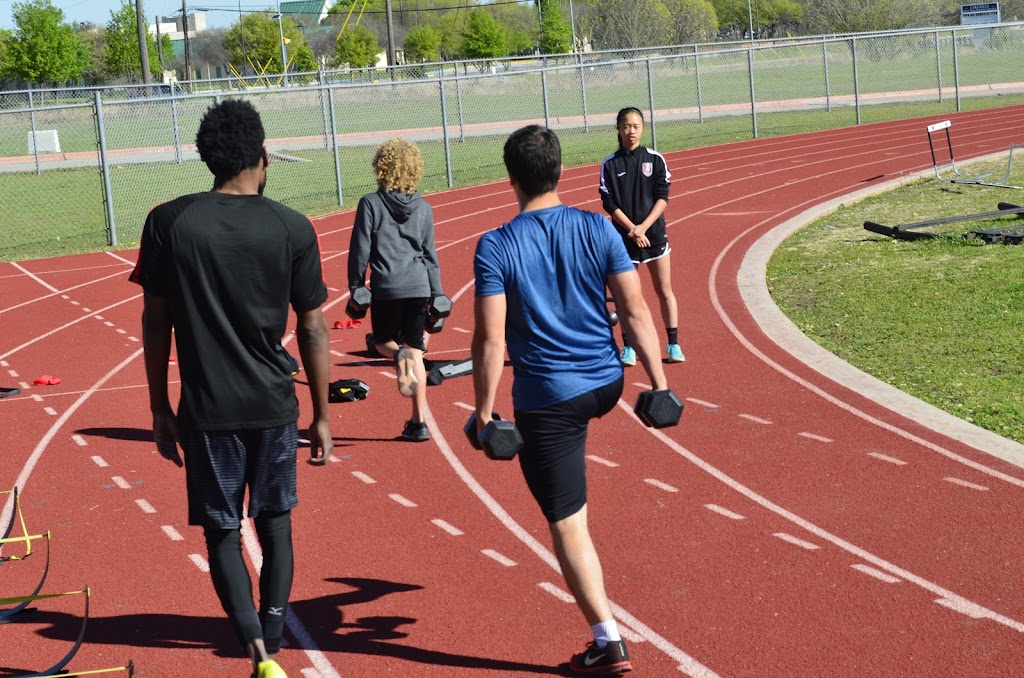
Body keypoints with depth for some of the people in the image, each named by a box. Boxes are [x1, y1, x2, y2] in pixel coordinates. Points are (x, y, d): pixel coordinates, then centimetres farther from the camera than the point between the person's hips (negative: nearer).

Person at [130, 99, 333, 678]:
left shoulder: (167, 223, -5)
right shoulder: (293, 229, -5)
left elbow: (155, 322, -1)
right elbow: (313, 331, -1)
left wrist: (161, 408, 9)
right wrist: (322, 416, 9)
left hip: (206, 409, -1)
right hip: (274, 404, 1)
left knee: (223, 532, 8)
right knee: (275, 522, 19)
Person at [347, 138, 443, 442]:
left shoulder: (371, 204, -4)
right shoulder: (423, 208, 5)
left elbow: (360, 249, -4)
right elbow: (430, 255, 10)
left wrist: (356, 287, 6)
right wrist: (437, 294, 16)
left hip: (386, 288, -3)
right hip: (418, 288, 3)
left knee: (384, 342, 18)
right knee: (416, 352, 8)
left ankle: (398, 355, -21)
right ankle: (419, 423, 4)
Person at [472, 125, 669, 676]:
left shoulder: (495, 248, -13)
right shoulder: (598, 230, -4)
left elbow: (490, 338, -15)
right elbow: (635, 311, -5)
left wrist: (484, 410, -6)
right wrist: (659, 383, 2)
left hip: (547, 401, -4)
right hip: (606, 384, 5)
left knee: (568, 524, 4)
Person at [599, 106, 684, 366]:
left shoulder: (655, 159, 0)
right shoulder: (610, 164, -1)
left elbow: (663, 198, -3)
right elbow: (609, 204, -4)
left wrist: (644, 226, -14)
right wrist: (632, 229, -14)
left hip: (654, 233, 0)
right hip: (624, 235, 0)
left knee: (665, 291, 4)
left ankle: (673, 344, 11)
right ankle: (628, 347, 12)